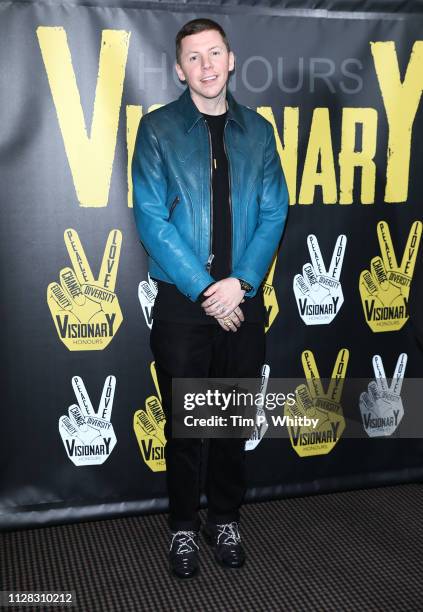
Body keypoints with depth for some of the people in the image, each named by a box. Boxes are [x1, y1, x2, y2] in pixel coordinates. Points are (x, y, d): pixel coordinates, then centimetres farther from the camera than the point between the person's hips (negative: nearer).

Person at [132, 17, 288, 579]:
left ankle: (227, 517, 30)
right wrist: (205, 287, -13)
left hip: (243, 298, 3)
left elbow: (274, 213, 3)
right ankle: (184, 525, 25)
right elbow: (151, 216, -8)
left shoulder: (258, 131, 8)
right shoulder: (158, 128, 0)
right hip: (181, 299, -2)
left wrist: (240, 282, -11)